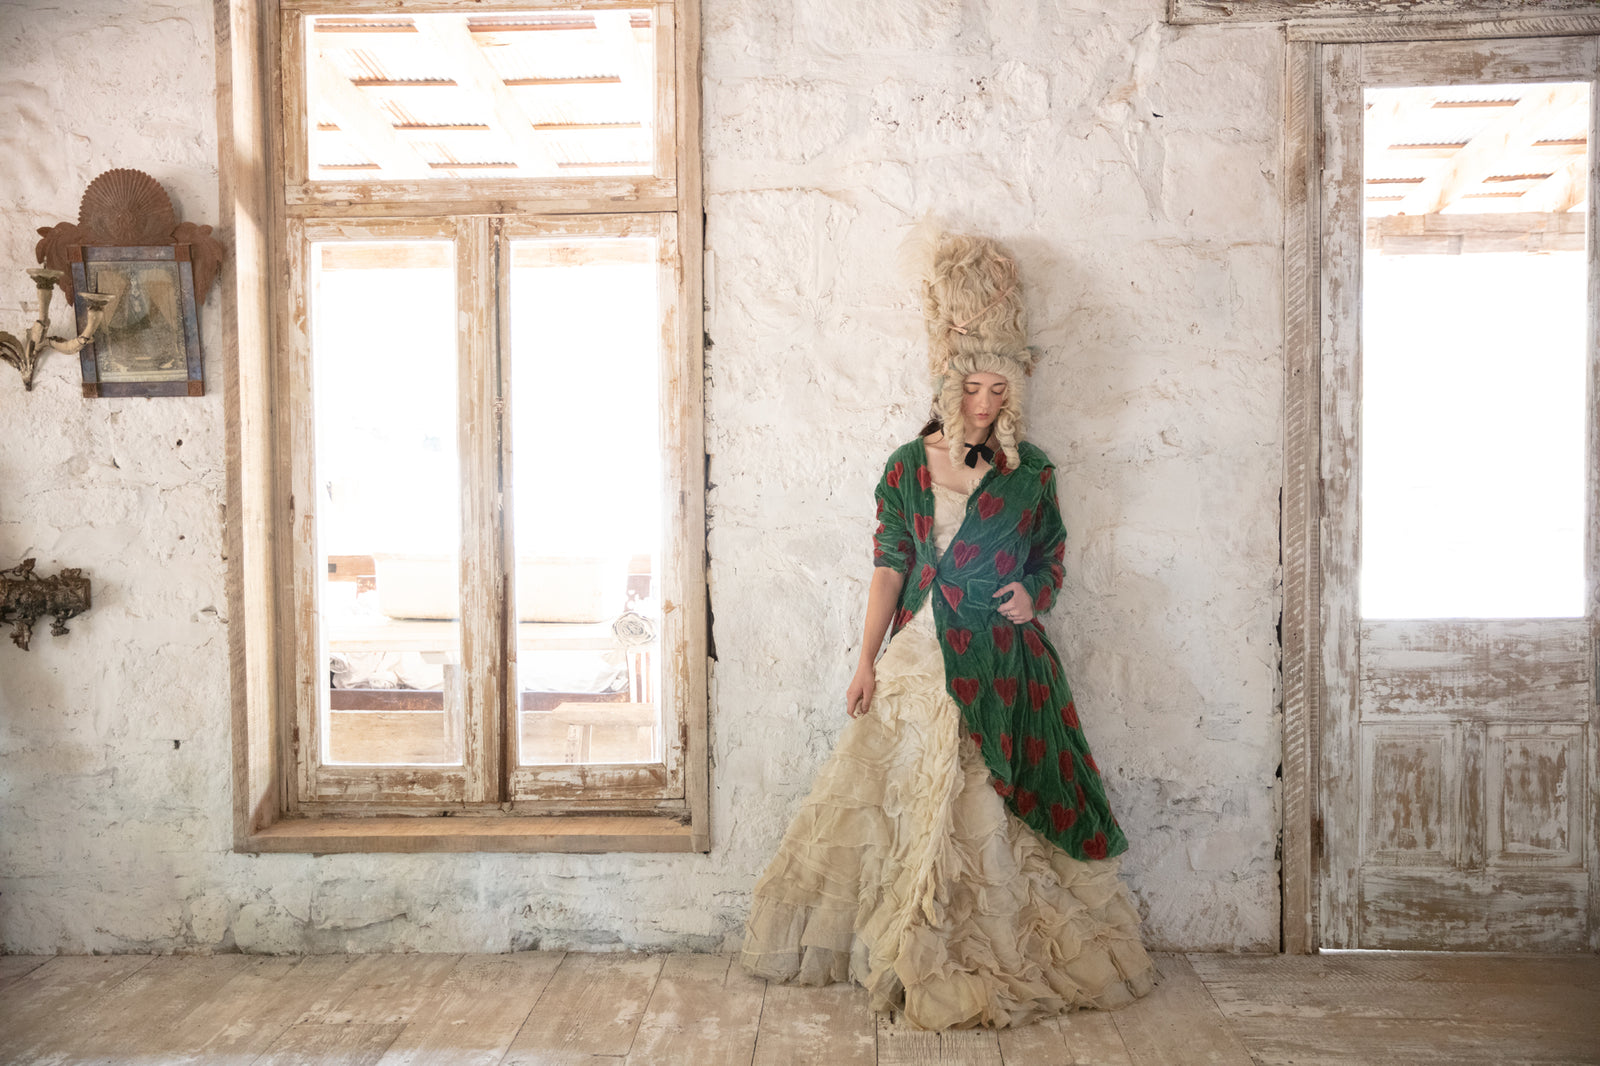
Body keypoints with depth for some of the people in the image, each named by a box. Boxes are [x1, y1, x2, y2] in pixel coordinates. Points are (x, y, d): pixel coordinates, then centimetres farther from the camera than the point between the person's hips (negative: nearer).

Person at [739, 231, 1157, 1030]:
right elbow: (889, 567, 2)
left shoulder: (1031, 473, 5)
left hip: (1003, 662, 0)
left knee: (996, 806, 2)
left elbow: (1051, 561, 14)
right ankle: (917, 954, 20)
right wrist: (866, 661, -1)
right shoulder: (908, 467, 5)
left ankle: (1003, 955, 18)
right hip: (919, 657, 1)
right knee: (915, 798, 5)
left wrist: (1034, 596, -8)